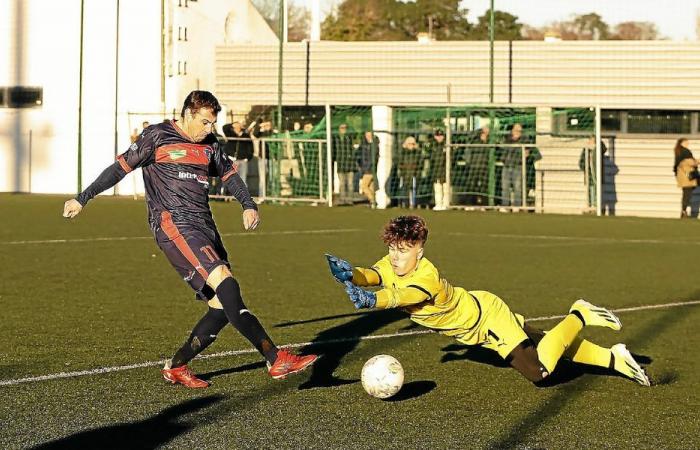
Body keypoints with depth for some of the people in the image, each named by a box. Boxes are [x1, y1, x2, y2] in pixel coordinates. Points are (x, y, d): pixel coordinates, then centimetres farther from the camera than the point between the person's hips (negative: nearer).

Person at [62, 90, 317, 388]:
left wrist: (248, 205, 16)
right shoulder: (158, 136, 0)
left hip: (204, 227, 8)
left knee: (222, 307, -1)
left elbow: (228, 173, 31)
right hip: (173, 224, -8)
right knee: (224, 280, -25)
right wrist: (82, 199, 6)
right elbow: (121, 167, 4)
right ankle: (276, 360, -33)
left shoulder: (209, 145, 18)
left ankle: (176, 367, 16)